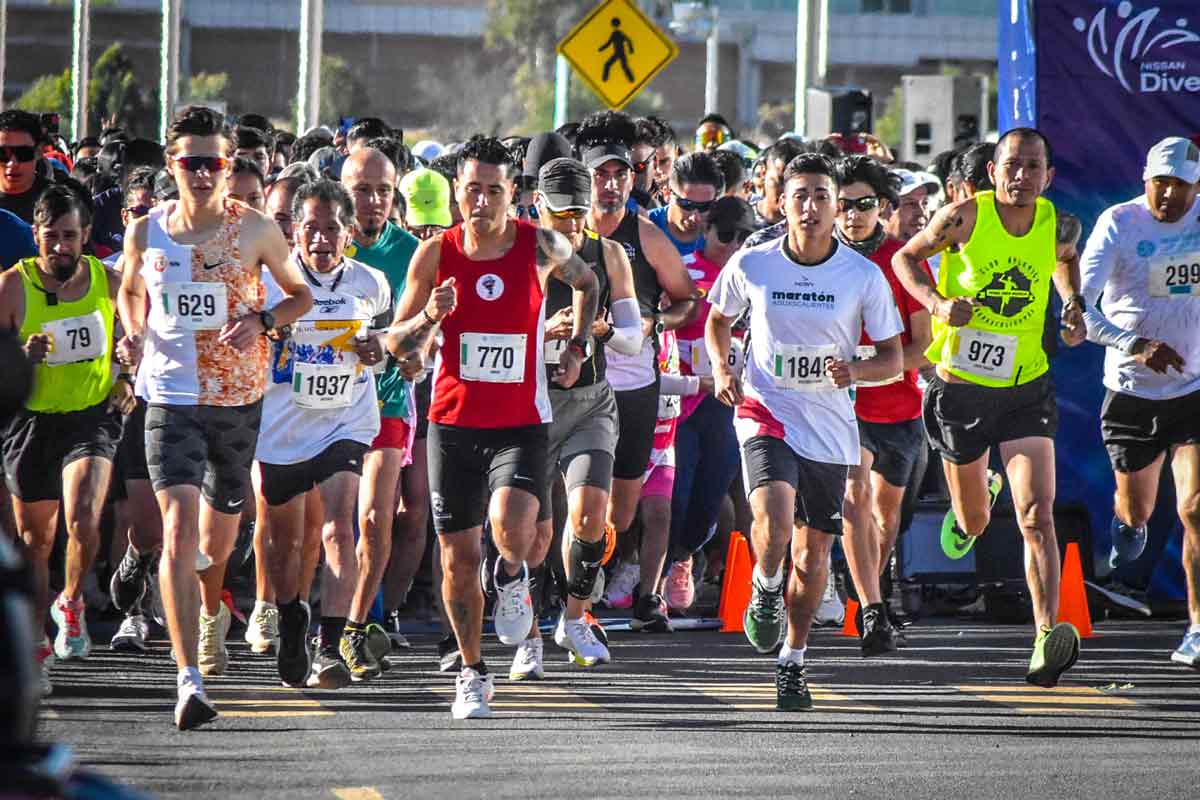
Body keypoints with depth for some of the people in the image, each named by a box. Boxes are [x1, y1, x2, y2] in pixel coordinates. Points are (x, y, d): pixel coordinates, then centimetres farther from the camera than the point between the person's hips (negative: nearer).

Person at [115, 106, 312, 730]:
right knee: (178, 528, -17)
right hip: (169, 395, -1)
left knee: (220, 529, 17)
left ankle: (212, 612, 54)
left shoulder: (254, 229, -5)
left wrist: (263, 321, -12)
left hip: (238, 397, 1)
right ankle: (188, 680, -22)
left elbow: (300, 293, 8)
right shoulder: (146, 232, -1)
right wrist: (133, 332, -2)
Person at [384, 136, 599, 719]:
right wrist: (429, 317, -19)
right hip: (454, 423, 1)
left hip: (521, 424, -1)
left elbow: (586, 283, 18)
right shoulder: (435, 254, -5)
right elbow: (396, 345, 1)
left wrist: (577, 348, 7)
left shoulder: (541, 246, -5)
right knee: (459, 556, 5)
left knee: (512, 527, -26)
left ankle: (512, 579, 11)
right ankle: (472, 672, 24)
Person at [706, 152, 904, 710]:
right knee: (774, 519, -27)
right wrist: (721, 370, -3)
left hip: (830, 427, 2)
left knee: (813, 550, 9)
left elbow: (892, 359, 2)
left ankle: (792, 661, 29)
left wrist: (854, 371, -19)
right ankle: (765, 589, 5)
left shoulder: (863, 276, -5)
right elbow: (719, 319, 15)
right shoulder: (751, 265, -5)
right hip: (766, 413, -2)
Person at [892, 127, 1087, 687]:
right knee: (973, 522, 17)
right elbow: (906, 257, 2)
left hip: (1027, 392, 1)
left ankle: (1046, 640, -24)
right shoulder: (965, 217, -13)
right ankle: (969, 510, 57)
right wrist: (937, 303, -15)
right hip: (960, 386, -1)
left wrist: (1073, 304, 4)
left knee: (1037, 516, -17)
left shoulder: (1057, 224, -4)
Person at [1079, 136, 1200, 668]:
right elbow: (1078, 305, -19)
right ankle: (1126, 520, 56)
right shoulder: (1119, 224, -11)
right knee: (1137, 507, 17)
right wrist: (1135, 345, -30)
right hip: (1131, 391, 0)